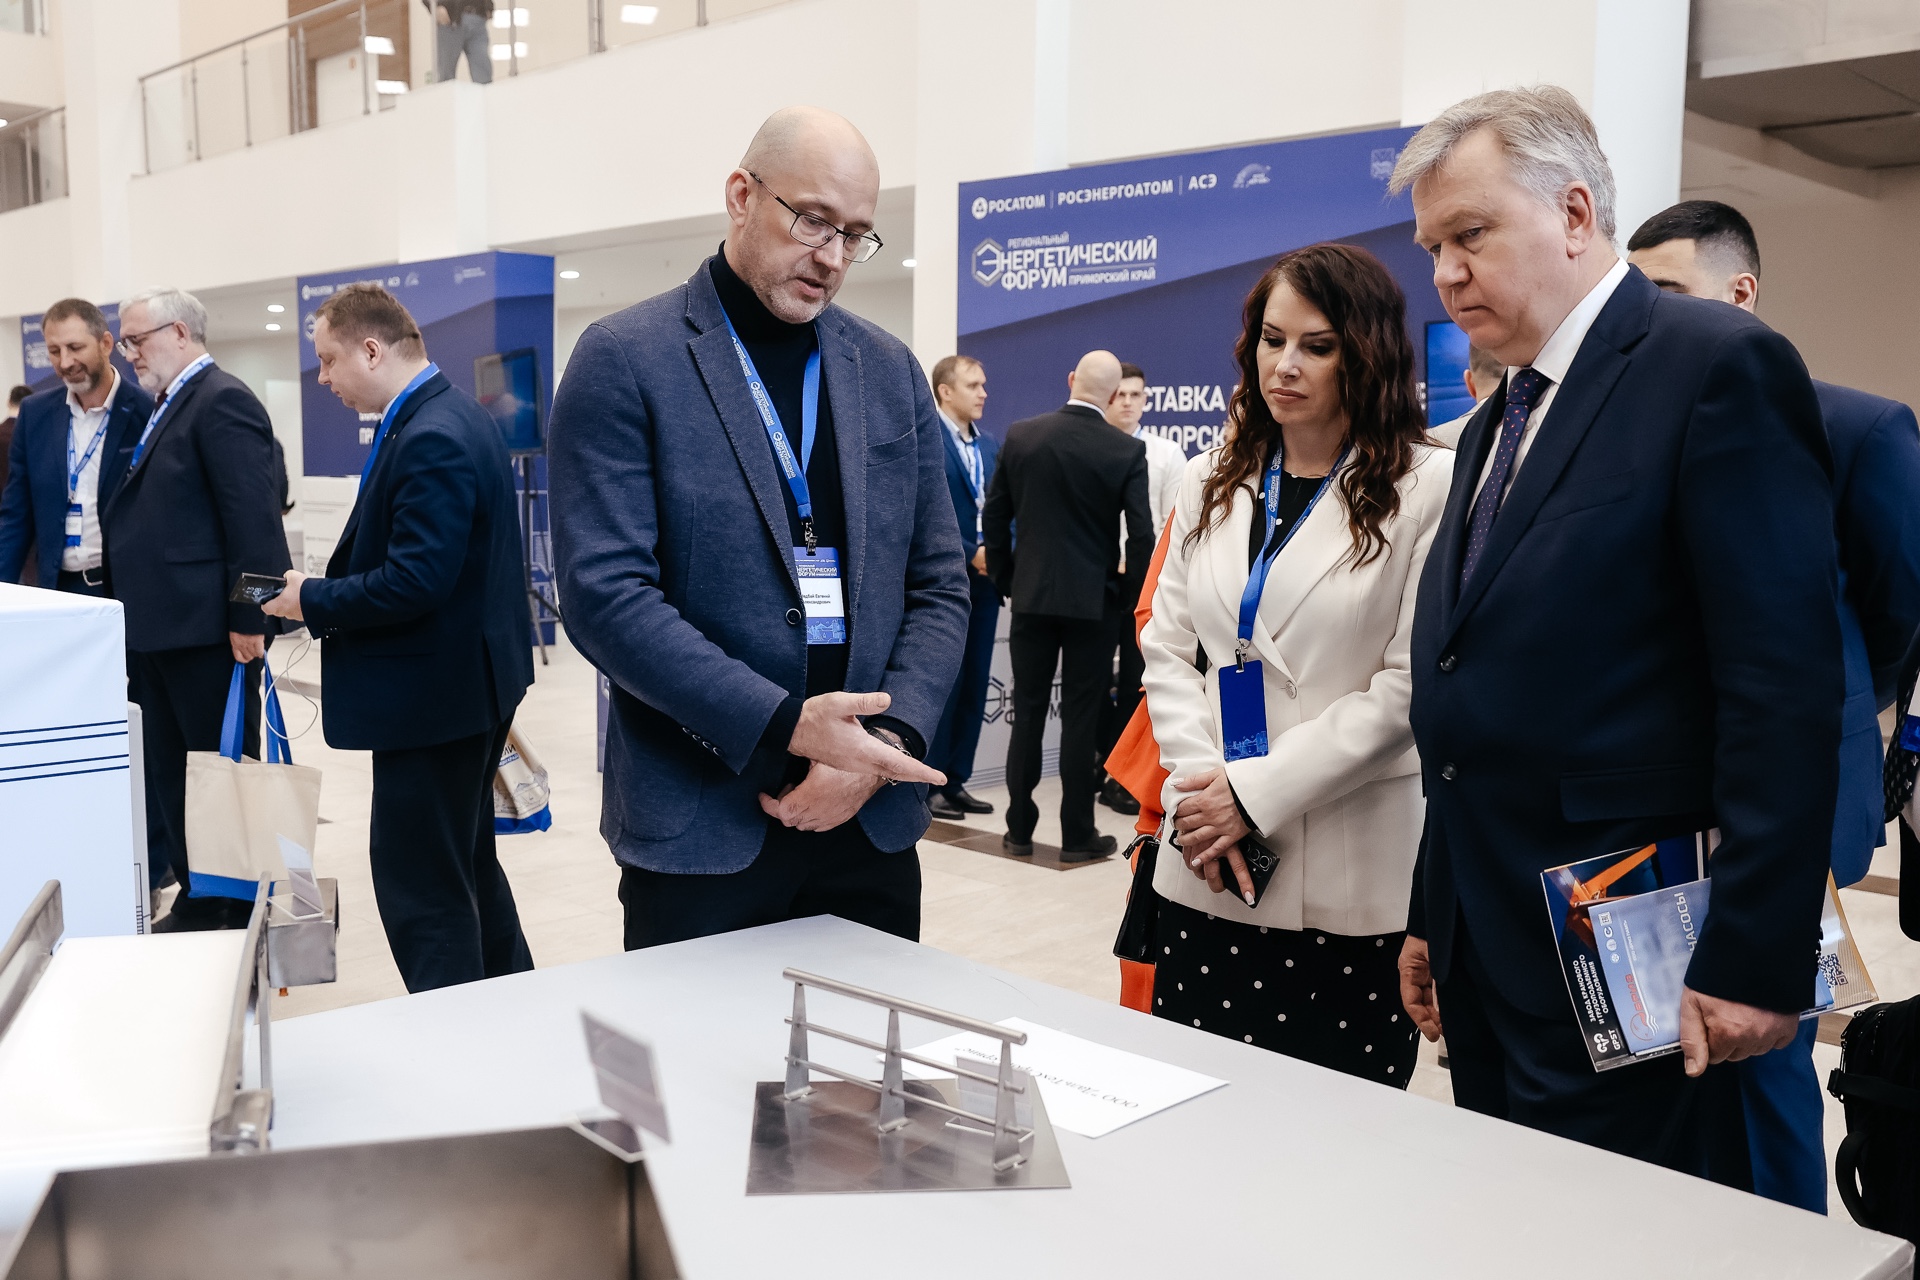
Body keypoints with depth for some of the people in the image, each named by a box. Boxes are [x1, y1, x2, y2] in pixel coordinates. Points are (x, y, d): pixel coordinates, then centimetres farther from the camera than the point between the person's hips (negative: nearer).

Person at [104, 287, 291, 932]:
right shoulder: (167, 407, 17)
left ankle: (241, 912, 13)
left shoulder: (223, 401, -12)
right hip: (154, 629, 10)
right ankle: (197, 902, 26)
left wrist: (249, 619, -22)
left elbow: (255, 518, -20)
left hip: (205, 629, -10)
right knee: (170, 774, 15)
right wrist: (126, 609, 15)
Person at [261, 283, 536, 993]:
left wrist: (314, 601, -14)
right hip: (469, 680, 11)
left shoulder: (431, 439, -23)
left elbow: (415, 581, -28)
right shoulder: (453, 414, 10)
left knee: (420, 886, -1)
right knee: (468, 861, 23)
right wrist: (328, 588, 8)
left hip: (433, 695, -11)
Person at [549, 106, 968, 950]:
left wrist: (885, 746, -8)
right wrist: (786, 727, -20)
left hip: (872, 823, 4)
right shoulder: (624, 360, -4)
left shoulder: (890, 371, 9)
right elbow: (603, 594, -13)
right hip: (699, 831, -4)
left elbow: (938, 586, 8)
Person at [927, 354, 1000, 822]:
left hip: (983, 580, 7)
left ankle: (956, 781, 16)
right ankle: (928, 783, 6)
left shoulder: (990, 446, 16)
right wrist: (969, 554, -16)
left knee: (974, 684, 8)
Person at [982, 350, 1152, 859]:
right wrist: (1128, 596, 4)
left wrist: (1006, 579, 14)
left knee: (1028, 712, 10)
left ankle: (1020, 829, 16)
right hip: (1092, 599, -2)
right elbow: (1141, 535, -10)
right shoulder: (1127, 451, -8)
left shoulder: (1020, 435, -2)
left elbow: (996, 516, 3)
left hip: (1030, 595, 2)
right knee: (1080, 716, 4)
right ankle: (1077, 836, 10)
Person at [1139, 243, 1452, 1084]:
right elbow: (1166, 648, 10)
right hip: (1205, 869, 4)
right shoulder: (1212, 483, 12)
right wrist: (1196, 790, -5)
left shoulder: (1427, 490, -5)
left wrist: (1255, 793, -11)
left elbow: (1408, 685, -9)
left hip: (1354, 885, -4)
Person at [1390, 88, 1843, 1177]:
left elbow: (1786, 686, -16)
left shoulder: (1720, 367, -10)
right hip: (1487, 950, 8)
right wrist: (1432, 918, 17)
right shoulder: (1497, 423, 16)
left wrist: (1755, 958, -18)